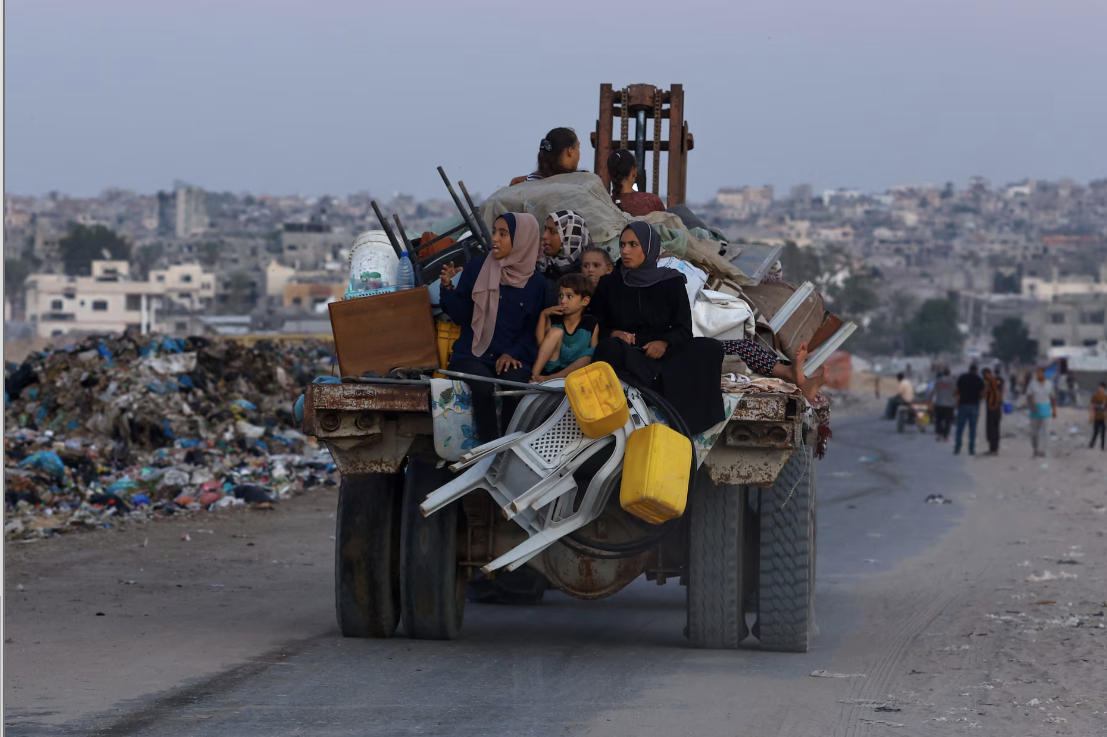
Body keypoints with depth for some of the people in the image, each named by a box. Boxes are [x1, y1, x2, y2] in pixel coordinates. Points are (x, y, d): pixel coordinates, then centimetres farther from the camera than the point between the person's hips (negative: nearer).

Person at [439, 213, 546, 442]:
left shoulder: (535, 283, 4)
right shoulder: (476, 268, 2)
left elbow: (532, 328, 7)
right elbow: (460, 316, 3)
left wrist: (513, 354, -9)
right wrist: (448, 288, -12)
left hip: (512, 357, 0)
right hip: (472, 354, 0)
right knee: (483, 387, -33)